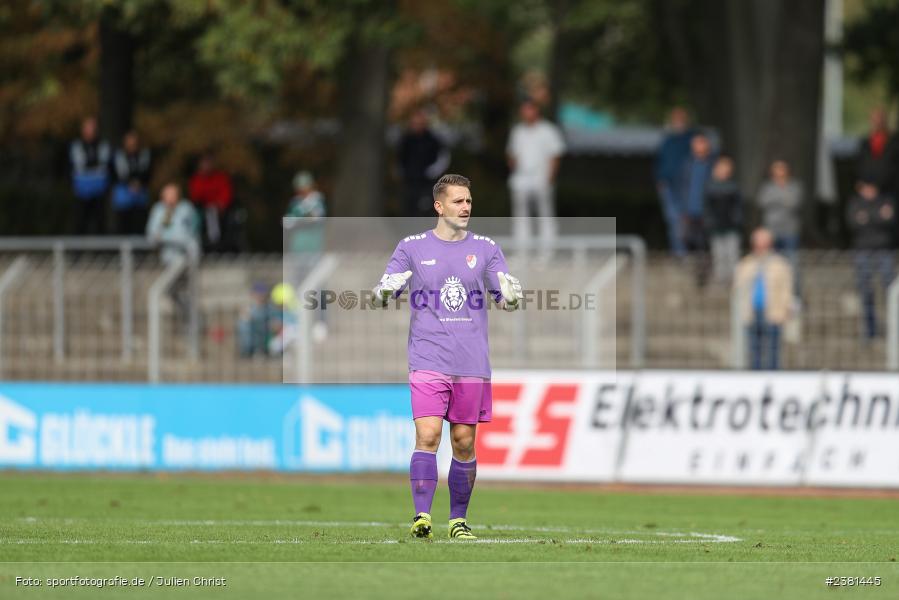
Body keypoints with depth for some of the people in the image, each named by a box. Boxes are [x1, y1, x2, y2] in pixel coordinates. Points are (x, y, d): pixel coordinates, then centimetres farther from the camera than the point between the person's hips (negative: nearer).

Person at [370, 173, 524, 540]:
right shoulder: (412, 248, 5)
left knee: (464, 443, 5)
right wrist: (383, 293, -18)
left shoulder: (486, 249, 9)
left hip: (472, 364, 2)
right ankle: (422, 516, -17)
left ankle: (459, 520, 15)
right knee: (427, 436, -15)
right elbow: (380, 296, 6)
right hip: (428, 360, -2)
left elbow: (508, 301, 8)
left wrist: (511, 295, -15)